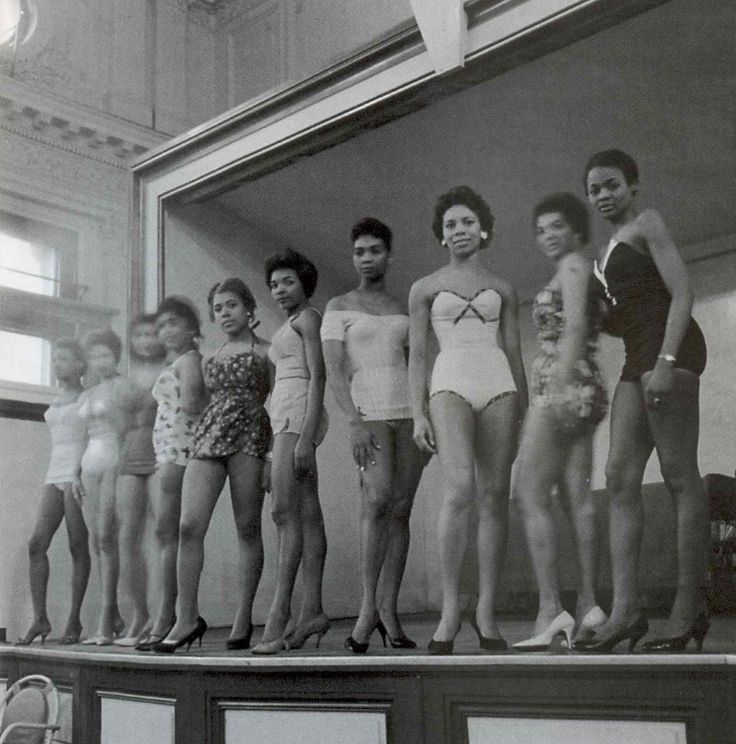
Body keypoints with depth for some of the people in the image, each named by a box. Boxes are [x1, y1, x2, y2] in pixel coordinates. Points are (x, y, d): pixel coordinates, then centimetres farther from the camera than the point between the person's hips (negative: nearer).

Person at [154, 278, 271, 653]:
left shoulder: (264, 351, 6)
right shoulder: (210, 358, 22)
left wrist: (272, 456, -9)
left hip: (249, 433, -4)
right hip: (208, 436, 5)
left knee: (247, 528, -2)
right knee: (189, 526, -9)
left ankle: (244, 618, 5)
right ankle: (187, 617, -6)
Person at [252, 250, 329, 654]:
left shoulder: (308, 317, 0)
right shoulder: (288, 328, 27)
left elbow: (318, 378, -11)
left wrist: (304, 436, -20)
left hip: (298, 412, -9)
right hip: (285, 417, 9)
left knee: (284, 512, -17)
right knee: (307, 515, 2)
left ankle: (278, 614, -22)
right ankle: (311, 610, -1)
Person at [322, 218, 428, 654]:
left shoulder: (405, 309, 19)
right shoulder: (340, 307, 8)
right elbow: (334, 370, -2)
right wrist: (355, 421, -14)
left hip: (409, 413, 4)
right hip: (368, 412, -4)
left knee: (401, 510, -2)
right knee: (379, 500, -22)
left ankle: (388, 610, 1)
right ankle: (369, 605, -14)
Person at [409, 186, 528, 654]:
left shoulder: (503, 290, 18)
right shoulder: (425, 288, 13)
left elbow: (514, 353, 17)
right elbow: (417, 355, 9)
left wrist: (525, 413, 11)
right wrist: (418, 415, -2)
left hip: (499, 387, 3)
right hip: (451, 386, -2)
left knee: (495, 498, -3)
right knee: (460, 490, -21)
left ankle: (487, 612, 1)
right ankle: (450, 610, -16)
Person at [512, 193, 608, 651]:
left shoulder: (574, 263, -3)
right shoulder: (580, 270, 24)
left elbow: (575, 327, -15)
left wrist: (559, 384, -21)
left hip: (563, 386, -10)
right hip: (584, 389, 10)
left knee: (531, 496, -11)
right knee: (579, 499, 5)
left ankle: (551, 611, -15)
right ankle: (589, 606, 4)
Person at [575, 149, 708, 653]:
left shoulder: (648, 223, 3)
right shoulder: (608, 250, 27)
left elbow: (682, 293, -9)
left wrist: (666, 361, -20)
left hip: (669, 347, -9)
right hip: (638, 357, 9)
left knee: (679, 476, -9)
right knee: (621, 479, -2)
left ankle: (690, 607, -6)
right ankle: (626, 608, -6)